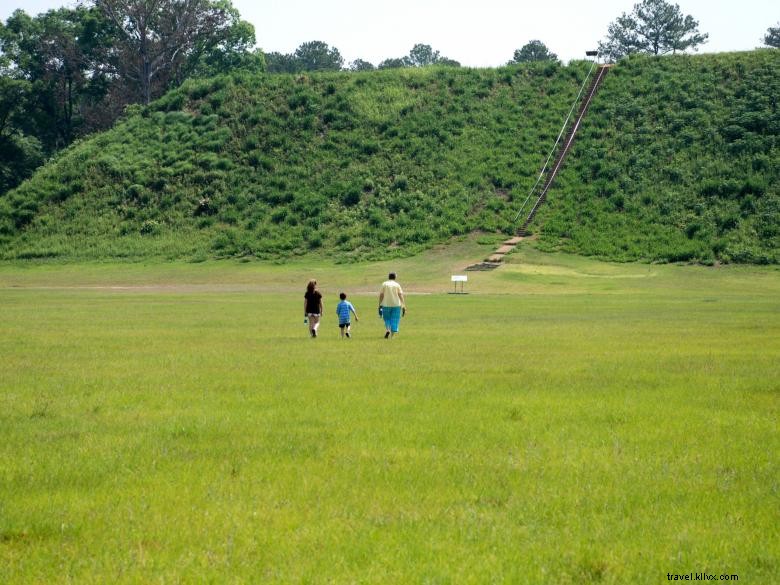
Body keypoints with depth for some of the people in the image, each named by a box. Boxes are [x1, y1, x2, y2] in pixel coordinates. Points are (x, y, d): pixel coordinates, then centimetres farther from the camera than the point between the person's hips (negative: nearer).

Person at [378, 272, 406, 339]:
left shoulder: (384, 284, 2)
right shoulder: (397, 285, 2)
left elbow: (381, 295, -1)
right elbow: (401, 295, -6)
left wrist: (380, 305, 3)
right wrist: (403, 306, -8)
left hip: (386, 305, 0)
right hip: (396, 305, 0)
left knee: (387, 319, 15)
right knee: (394, 320, 7)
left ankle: (387, 330, -11)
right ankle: (391, 335, 2)